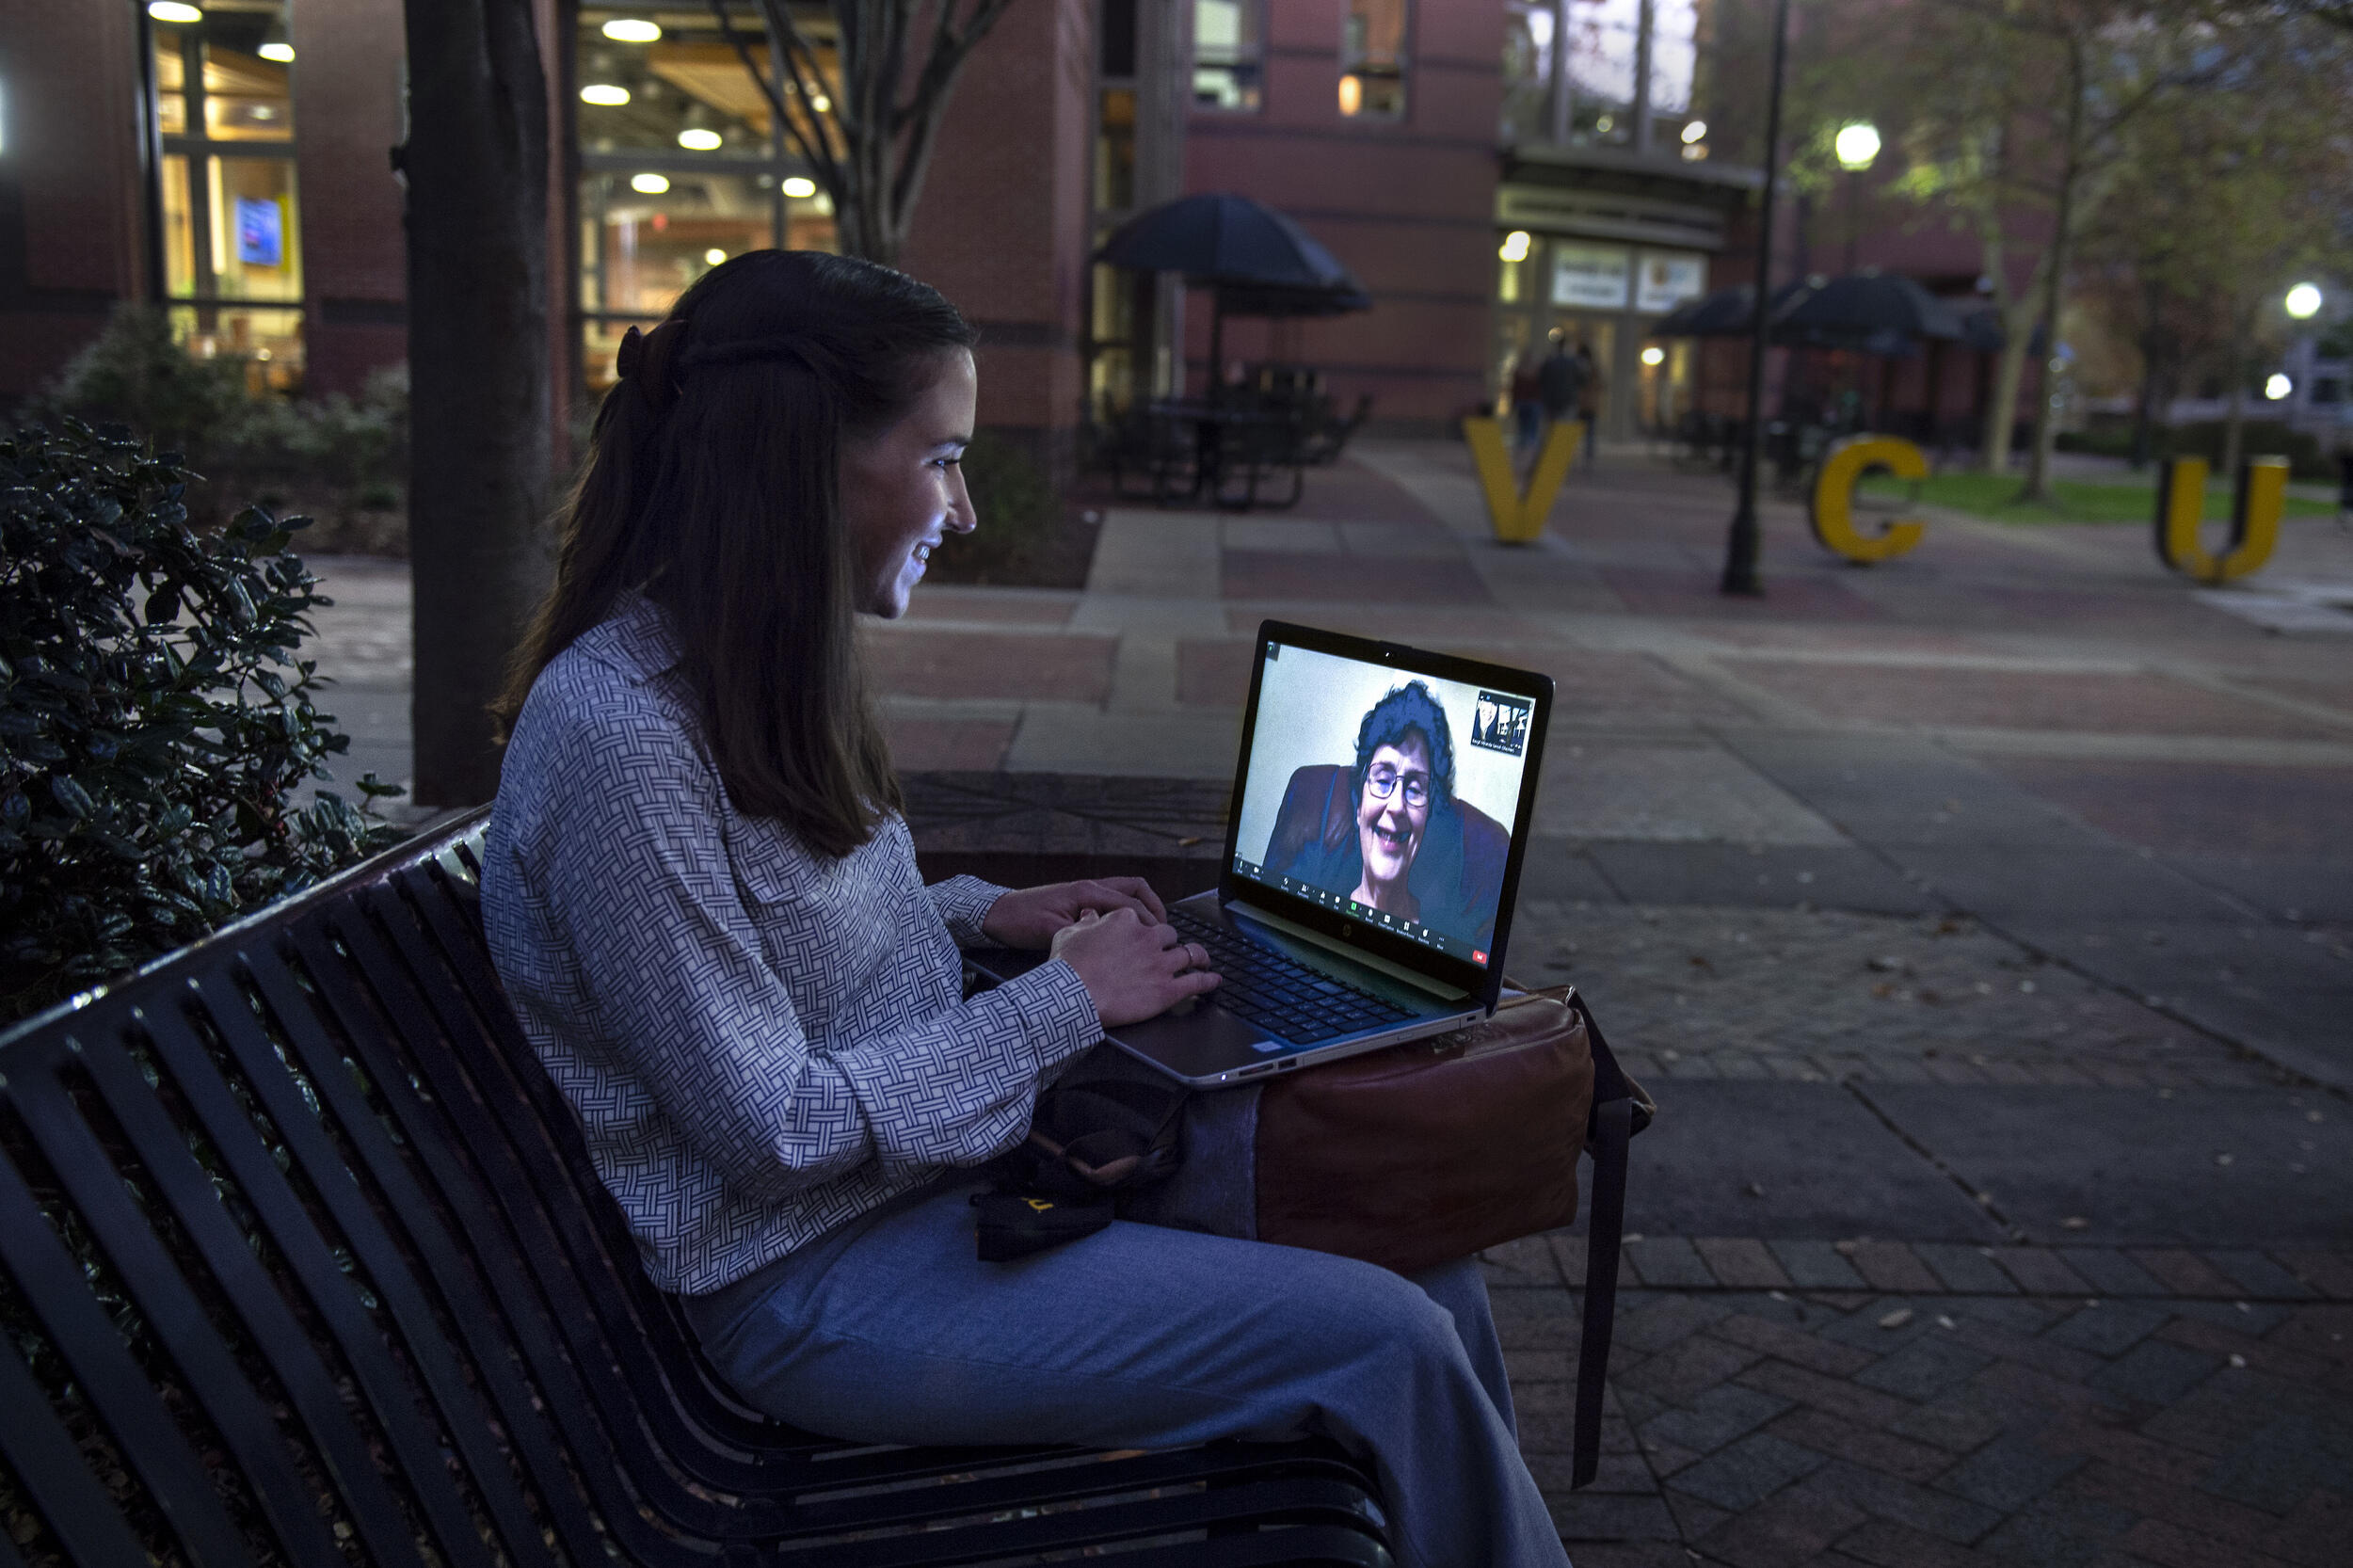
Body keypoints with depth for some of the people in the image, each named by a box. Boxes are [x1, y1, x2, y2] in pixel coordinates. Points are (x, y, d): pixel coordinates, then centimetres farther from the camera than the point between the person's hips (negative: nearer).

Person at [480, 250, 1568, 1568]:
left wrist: (987, 913, 5)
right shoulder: (619, 731, -24)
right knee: (1388, 1341, -16)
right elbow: (773, 1128, -22)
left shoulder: (758, 670, 5)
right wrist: (1063, 1002, -15)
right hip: (810, 1283, -8)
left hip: (933, 1159, 9)